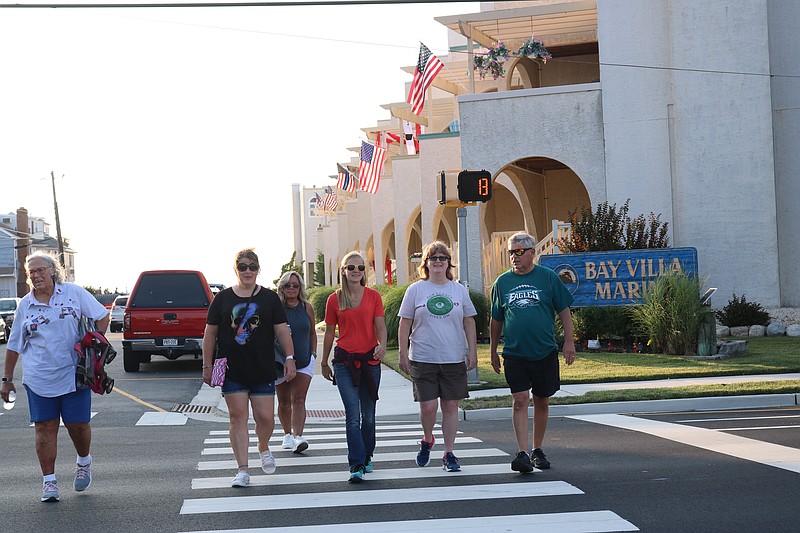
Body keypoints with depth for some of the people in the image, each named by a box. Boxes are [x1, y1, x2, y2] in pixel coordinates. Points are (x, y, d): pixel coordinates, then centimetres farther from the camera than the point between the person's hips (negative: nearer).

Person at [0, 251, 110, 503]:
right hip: (39, 378, 2)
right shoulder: (25, 305, 7)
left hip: (74, 375, -1)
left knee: (78, 424, 0)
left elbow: (101, 315, 6)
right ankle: (49, 481, 7)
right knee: (45, 428, 0)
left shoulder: (74, 293, 2)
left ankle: (84, 462, 29)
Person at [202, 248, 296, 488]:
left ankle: (263, 449, 31)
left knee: (265, 417, -1)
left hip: (262, 369, 0)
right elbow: (210, 333, 8)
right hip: (232, 371, 0)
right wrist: (207, 366, 5)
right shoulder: (223, 298, 6)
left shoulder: (269, 298, 7)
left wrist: (290, 358, -2)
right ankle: (243, 470, 2)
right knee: (238, 417, -2)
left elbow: (282, 330, 7)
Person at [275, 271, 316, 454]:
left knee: (298, 400, -10)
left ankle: (298, 437, -18)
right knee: (284, 401, 11)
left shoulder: (306, 308, 3)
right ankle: (287, 435, 28)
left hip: (304, 362, 1)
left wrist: (313, 353, 10)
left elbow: (312, 332, 15)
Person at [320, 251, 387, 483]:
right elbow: (329, 333, 11)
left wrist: (382, 345, -21)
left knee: (368, 415, 10)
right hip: (345, 361, -1)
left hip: (370, 360, 2)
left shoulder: (373, 296, 5)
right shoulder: (335, 299, 4)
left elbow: (380, 326, -1)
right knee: (353, 415, -11)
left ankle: (367, 457, 28)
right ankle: (356, 466, -12)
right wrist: (324, 362, 16)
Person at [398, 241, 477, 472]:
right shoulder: (415, 290, 3)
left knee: (451, 406, 2)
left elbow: (469, 323, 13)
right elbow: (404, 324, 5)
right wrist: (403, 354, -1)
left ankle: (449, 454, 10)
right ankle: (427, 440, 23)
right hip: (423, 358, -2)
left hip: (454, 358, 2)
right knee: (428, 406, -6)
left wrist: (472, 351, 6)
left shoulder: (459, 290, 9)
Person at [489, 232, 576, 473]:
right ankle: (523, 453, -11)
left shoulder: (548, 277, 1)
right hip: (514, 353, 0)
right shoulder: (502, 282, 7)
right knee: (520, 401, -10)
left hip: (545, 352, 0)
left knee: (542, 402, 9)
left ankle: (537, 451, 22)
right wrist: (493, 351, 16)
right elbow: (496, 320, 14)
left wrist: (569, 341, -3)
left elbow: (564, 310, 5)